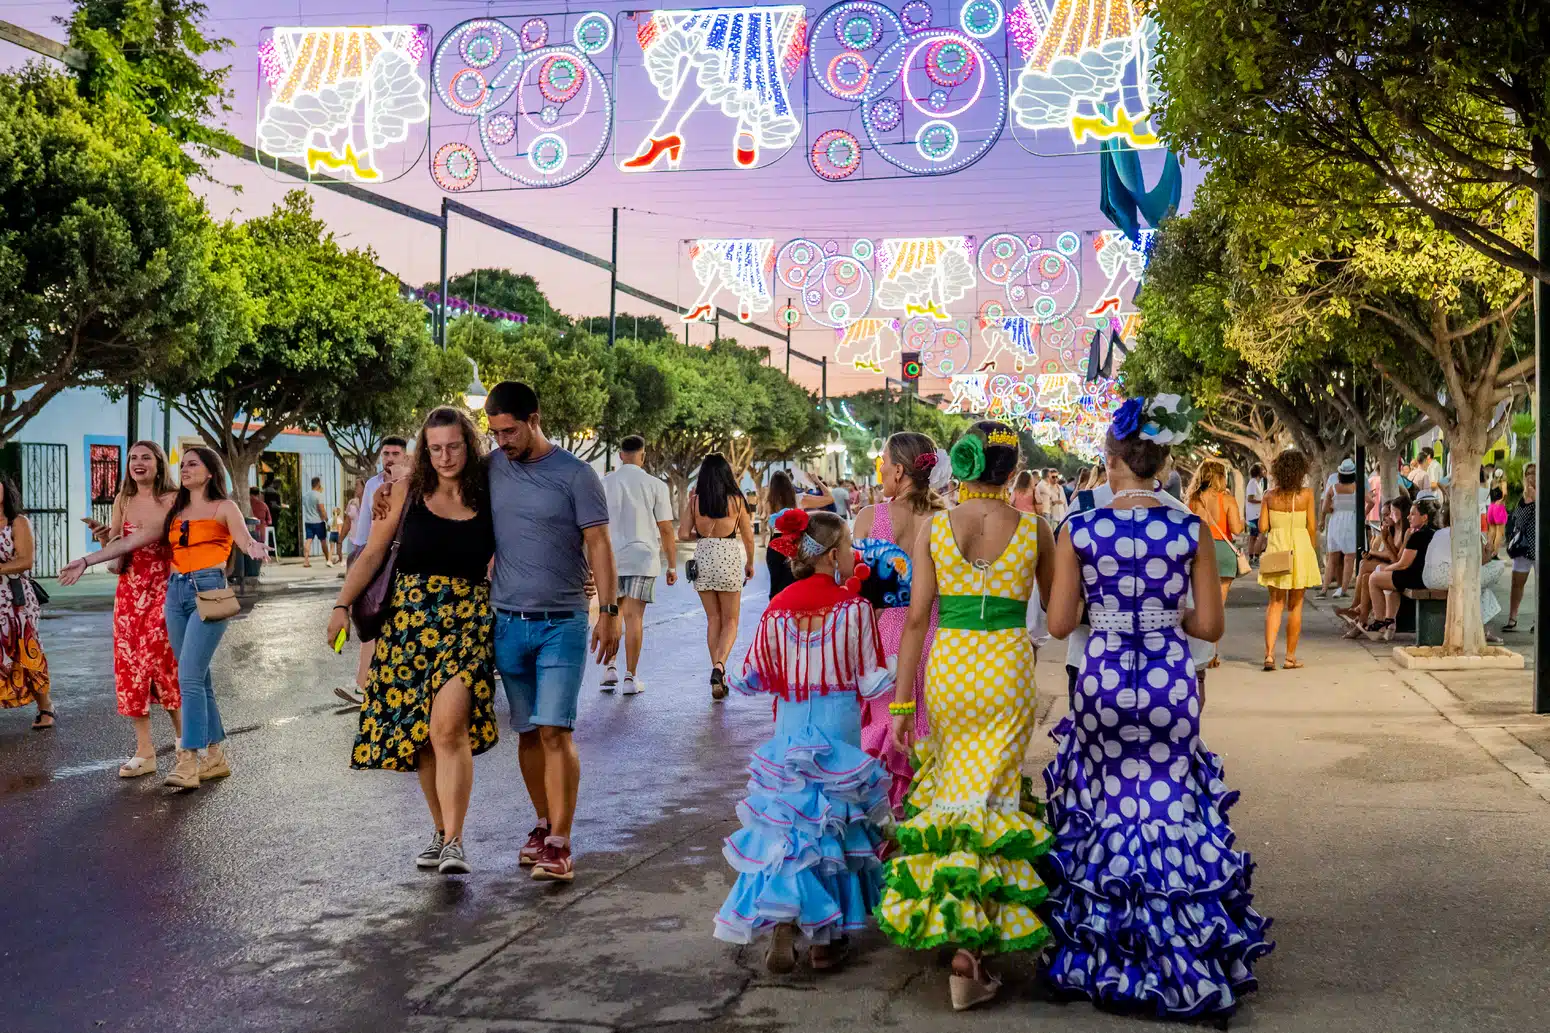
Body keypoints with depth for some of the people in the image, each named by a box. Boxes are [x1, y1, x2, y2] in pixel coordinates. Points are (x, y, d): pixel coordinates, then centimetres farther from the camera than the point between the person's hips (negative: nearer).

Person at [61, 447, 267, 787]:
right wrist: (86, 560, 14)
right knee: (199, 678, 7)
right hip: (176, 592, 6)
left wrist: (254, 548, -40)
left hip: (208, 591, -6)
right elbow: (134, 540, 18)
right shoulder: (175, 512, 18)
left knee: (189, 676, -14)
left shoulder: (223, 508, 2)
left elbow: (244, 538, -15)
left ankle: (188, 761, -14)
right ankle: (216, 756, 14)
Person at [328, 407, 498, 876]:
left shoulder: (489, 498, 3)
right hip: (409, 617, 2)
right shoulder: (407, 492, 5)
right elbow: (372, 554, 7)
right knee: (418, 731, 6)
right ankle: (441, 830, 23)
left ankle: (454, 841, -13)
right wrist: (342, 605, -2)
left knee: (448, 726, -18)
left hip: (467, 619, -2)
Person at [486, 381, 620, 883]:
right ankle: (543, 824, 24)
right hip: (508, 622, 4)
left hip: (562, 624, -4)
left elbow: (598, 544, -5)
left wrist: (609, 611, -10)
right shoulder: (490, 469, 6)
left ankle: (559, 845, -8)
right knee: (527, 732, 10)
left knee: (554, 731, -10)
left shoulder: (575, 475, -5)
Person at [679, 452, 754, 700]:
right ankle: (719, 664, -16)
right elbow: (748, 537, 1)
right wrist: (750, 563, 16)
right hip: (729, 559, -2)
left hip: (703, 559, 2)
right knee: (730, 621, 8)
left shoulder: (695, 501, -2)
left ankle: (718, 675, 13)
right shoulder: (735, 500, -5)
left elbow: (683, 534, -3)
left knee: (713, 619, 14)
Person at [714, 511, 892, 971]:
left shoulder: (777, 610, -1)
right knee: (832, 822, 9)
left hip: (789, 734, 3)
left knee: (787, 822, 9)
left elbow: (753, 678, 6)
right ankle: (824, 938, 13)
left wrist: (732, 676, 27)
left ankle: (781, 932, 3)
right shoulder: (854, 608, -11)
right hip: (840, 734, -2)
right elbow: (872, 682, -8)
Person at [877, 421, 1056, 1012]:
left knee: (950, 784, 20)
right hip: (1008, 666, -1)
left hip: (947, 665, 1)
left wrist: (902, 701, 0)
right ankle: (967, 960, 1)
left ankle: (938, 921, 30)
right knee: (988, 798, 2)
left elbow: (916, 617, -3)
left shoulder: (935, 528, -2)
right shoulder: (1034, 530, -1)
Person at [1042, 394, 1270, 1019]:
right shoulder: (1192, 531, -6)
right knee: (1172, 812, 10)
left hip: (1103, 681, 0)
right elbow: (1209, 625, -3)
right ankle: (1182, 961, 16)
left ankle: (1100, 961, 24)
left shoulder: (1079, 530, -8)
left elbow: (1059, 624, -5)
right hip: (1172, 682, 0)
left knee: (1104, 812, 15)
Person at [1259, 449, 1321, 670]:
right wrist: (1311, 550, 10)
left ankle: (1269, 654, -4)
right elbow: (1311, 527, -5)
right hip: (1300, 547, -2)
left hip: (1275, 547, 2)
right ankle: (1290, 657, 13)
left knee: (1275, 603, 10)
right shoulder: (1306, 494, -6)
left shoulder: (1270, 495, -1)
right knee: (1295, 605, 9)